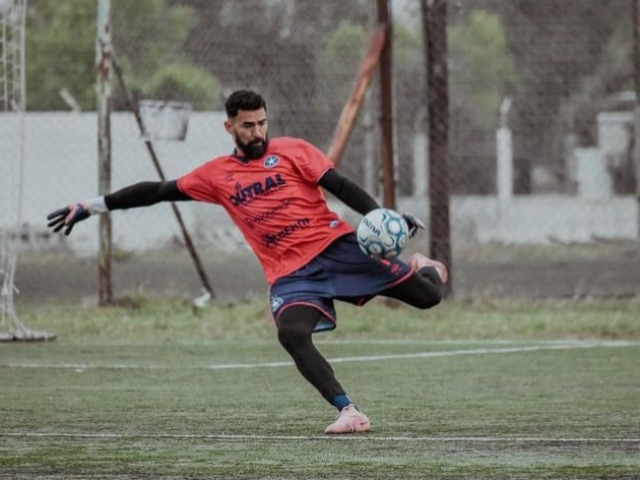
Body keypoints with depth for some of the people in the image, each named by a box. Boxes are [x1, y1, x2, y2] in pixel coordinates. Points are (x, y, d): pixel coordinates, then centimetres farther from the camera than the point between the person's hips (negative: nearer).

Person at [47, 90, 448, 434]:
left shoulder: (292, 151, 4)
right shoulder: (217, 175, 11)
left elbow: (341, 186, -3)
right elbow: (159, 191, 16)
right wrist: (90, 207, 16)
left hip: (335, 244, -1)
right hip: (290, 271, 1)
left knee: (428, 296, -7)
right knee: (292, 335, -30)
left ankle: (424, 269, 32)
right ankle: (349, 412, -29)